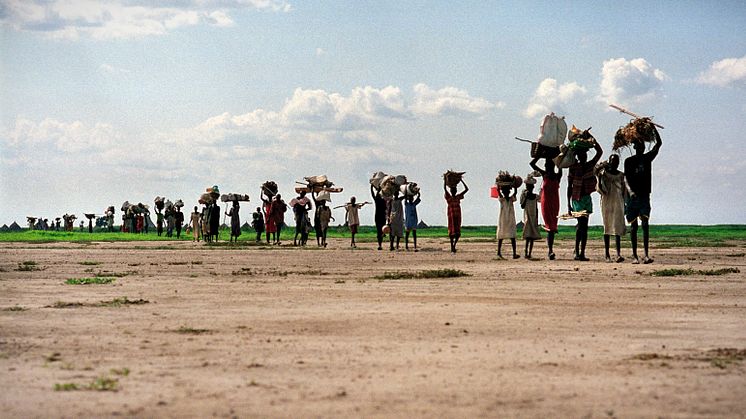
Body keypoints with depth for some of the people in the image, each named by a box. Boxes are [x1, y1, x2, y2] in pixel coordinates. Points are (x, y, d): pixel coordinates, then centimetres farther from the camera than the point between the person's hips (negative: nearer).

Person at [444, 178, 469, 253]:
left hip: (458, 216, 3)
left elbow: (466, 189, 11)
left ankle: (454, 245, 17)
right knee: (452, 232, -1)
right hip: (451, 216, -3)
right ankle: (452, 248, 5)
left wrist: (461, 181, 10)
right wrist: (445, 180, -11)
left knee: (458, 233, 0)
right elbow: (445, 188, -14)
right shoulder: (449, 197, 0)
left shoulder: (458, 197, 10)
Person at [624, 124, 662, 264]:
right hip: (633, 196, -1)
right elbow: (626, 178, -7)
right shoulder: (629, 161, 3)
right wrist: (630, 191, -23)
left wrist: (653, 128, -1)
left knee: (645, 224, -10)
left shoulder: (647, 158, 10)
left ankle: (646, 254, -16)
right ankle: (634, 255, 7)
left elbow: (659, 143, 6)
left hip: (644, 196, 1)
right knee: (634, 226, 3)